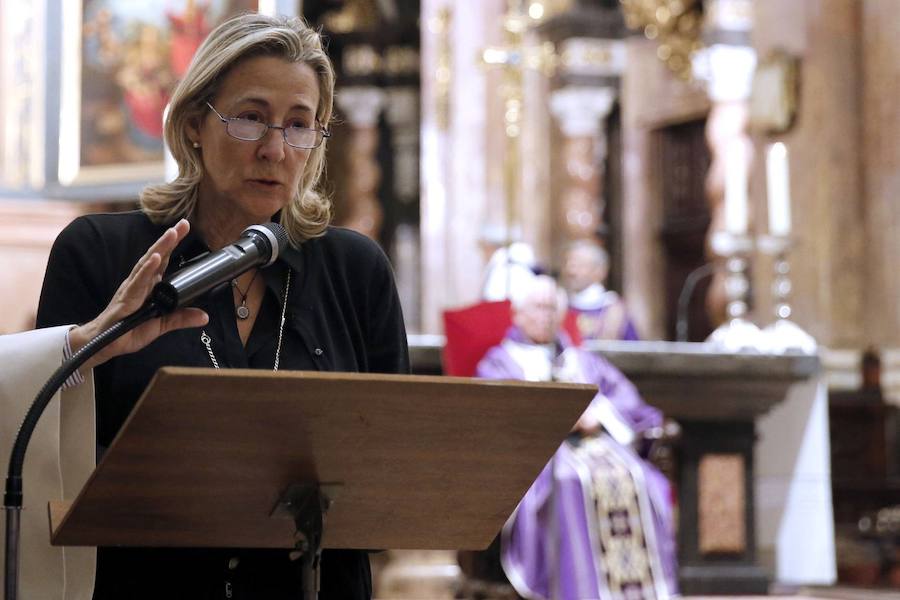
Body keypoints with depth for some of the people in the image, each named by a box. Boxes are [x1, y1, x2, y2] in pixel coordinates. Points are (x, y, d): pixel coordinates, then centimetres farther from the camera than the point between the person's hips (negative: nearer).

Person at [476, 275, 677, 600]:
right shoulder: (500, 362, 20)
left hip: (599, 442, 3)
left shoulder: (584, 361, 31)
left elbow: (625, 398, 17)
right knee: (570, 484, -36)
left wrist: (598, 415, -5)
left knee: (634, 480, -28)